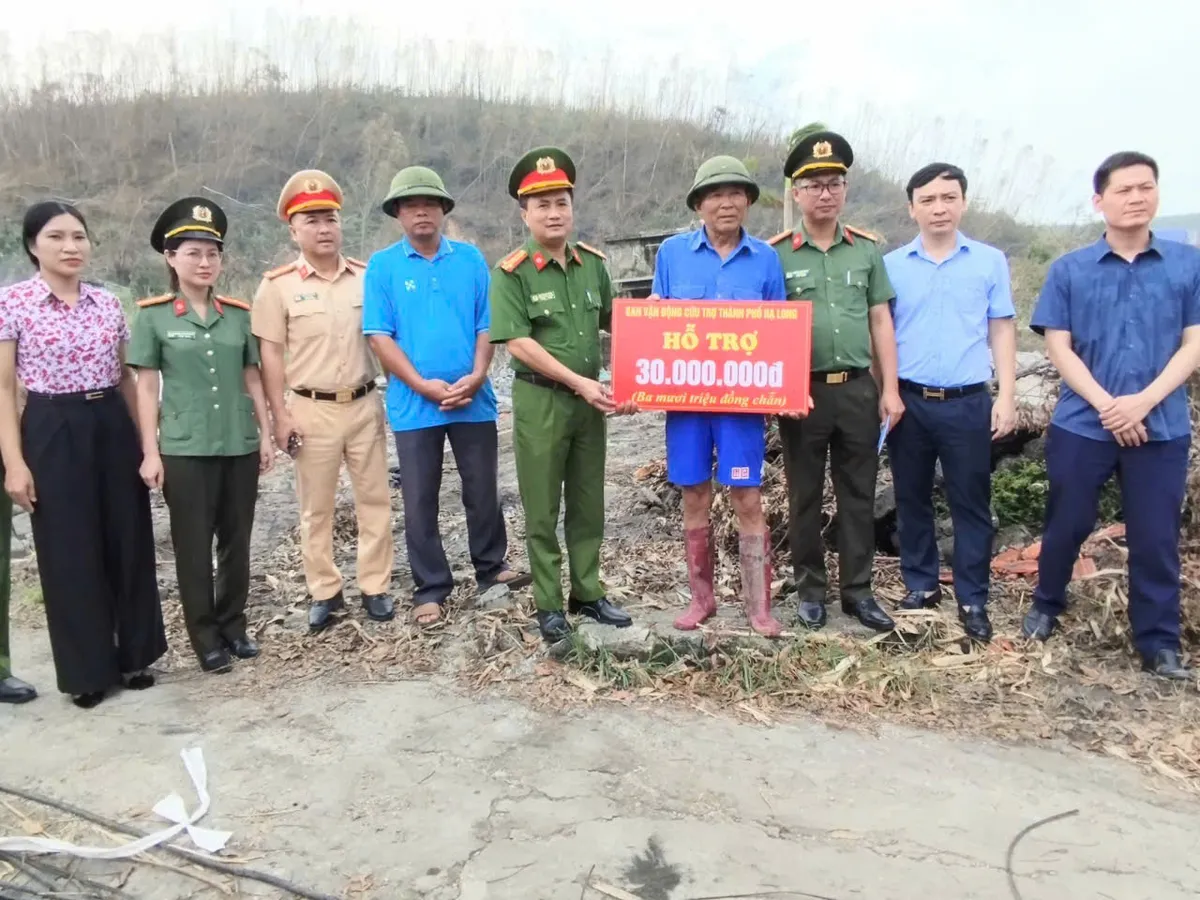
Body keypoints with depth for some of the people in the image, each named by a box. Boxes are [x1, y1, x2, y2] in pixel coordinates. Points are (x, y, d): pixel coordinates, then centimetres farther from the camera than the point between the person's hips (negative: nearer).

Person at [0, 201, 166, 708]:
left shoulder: (108, 304, 7)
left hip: (112, 426, 4)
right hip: (52, 432, -4)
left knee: (129, 543, 9)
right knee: (69, 553, 3)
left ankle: (133, 656, 25)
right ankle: (86, 671, 18)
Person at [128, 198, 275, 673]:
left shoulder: (239, 314, 6)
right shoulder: (152, 316, -2)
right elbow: (146, 387, -2)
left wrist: (265, 433, 7)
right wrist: (150, 451, -6)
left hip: (240, 445, 3)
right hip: (184, 449, -3)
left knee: (237, 540, 10)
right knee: (193, 545, 5)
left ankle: (234, 626, 26)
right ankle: (205, 638, 17)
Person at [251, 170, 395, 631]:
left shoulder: (367, 277, 4)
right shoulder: (278, 285, -2)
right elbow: (271, 356, -3)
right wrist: (280, 416, -8)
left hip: (365, 404, 2)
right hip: (312, 409, -2)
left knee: (374, 499, 7)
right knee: (316, 506, 8)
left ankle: (375, 586, 20)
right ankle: (324, 591, 21)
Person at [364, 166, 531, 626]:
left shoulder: (470, 258, 5)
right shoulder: (382, 265, 0)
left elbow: (487, 324, 4)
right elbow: (379, 336, -5)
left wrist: (476, 376, -12)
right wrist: (424, 385, -14)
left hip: (473, 398, 2)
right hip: (414, 404, -1)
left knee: (483, 490, 12)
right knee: (420, 500, 6)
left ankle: (491, 568, 31)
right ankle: (430, 589, 18)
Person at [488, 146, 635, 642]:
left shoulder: (592, 262, 6)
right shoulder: (512, 273, -10)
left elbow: (612, 321, 19)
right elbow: (517, 344, -16)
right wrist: (578, 383, -18)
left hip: (591, 398, 5)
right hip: (540, 400, -5)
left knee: (589, 504, 13)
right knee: (542, 510, 5)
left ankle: (588, 594, 26)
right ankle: (548, 605, 17)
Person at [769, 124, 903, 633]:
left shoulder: (867, 248, 7)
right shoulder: (776, 254, -1)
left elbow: (880, 321, 8)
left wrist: (890, 388, 4)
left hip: (858, 388, 3)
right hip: (803, 390, -2)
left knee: (858, 494, 9)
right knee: (804, 496, 8)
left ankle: (857, 590, 21)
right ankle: (810, 590, 21)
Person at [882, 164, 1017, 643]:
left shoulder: (990, 261, 3)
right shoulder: (891, 265, 4)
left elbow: (1002, 331, 6)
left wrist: (1006, 396, -1)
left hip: (968, 402, -1)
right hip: (909, 401, 1)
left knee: (971, 503, 4)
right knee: (912, 498, 10)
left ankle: (972, 600, 13)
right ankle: (921, 584, 25)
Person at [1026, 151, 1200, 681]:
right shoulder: (1069, 270, 3)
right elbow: (1058, 348, -1)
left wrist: (1143, 402, -14)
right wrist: (1107, 406, -12)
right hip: (1081, 424, 0)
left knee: (1156, 537, 5)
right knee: (1066, 525, 11)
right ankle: (1046, 606, 33)